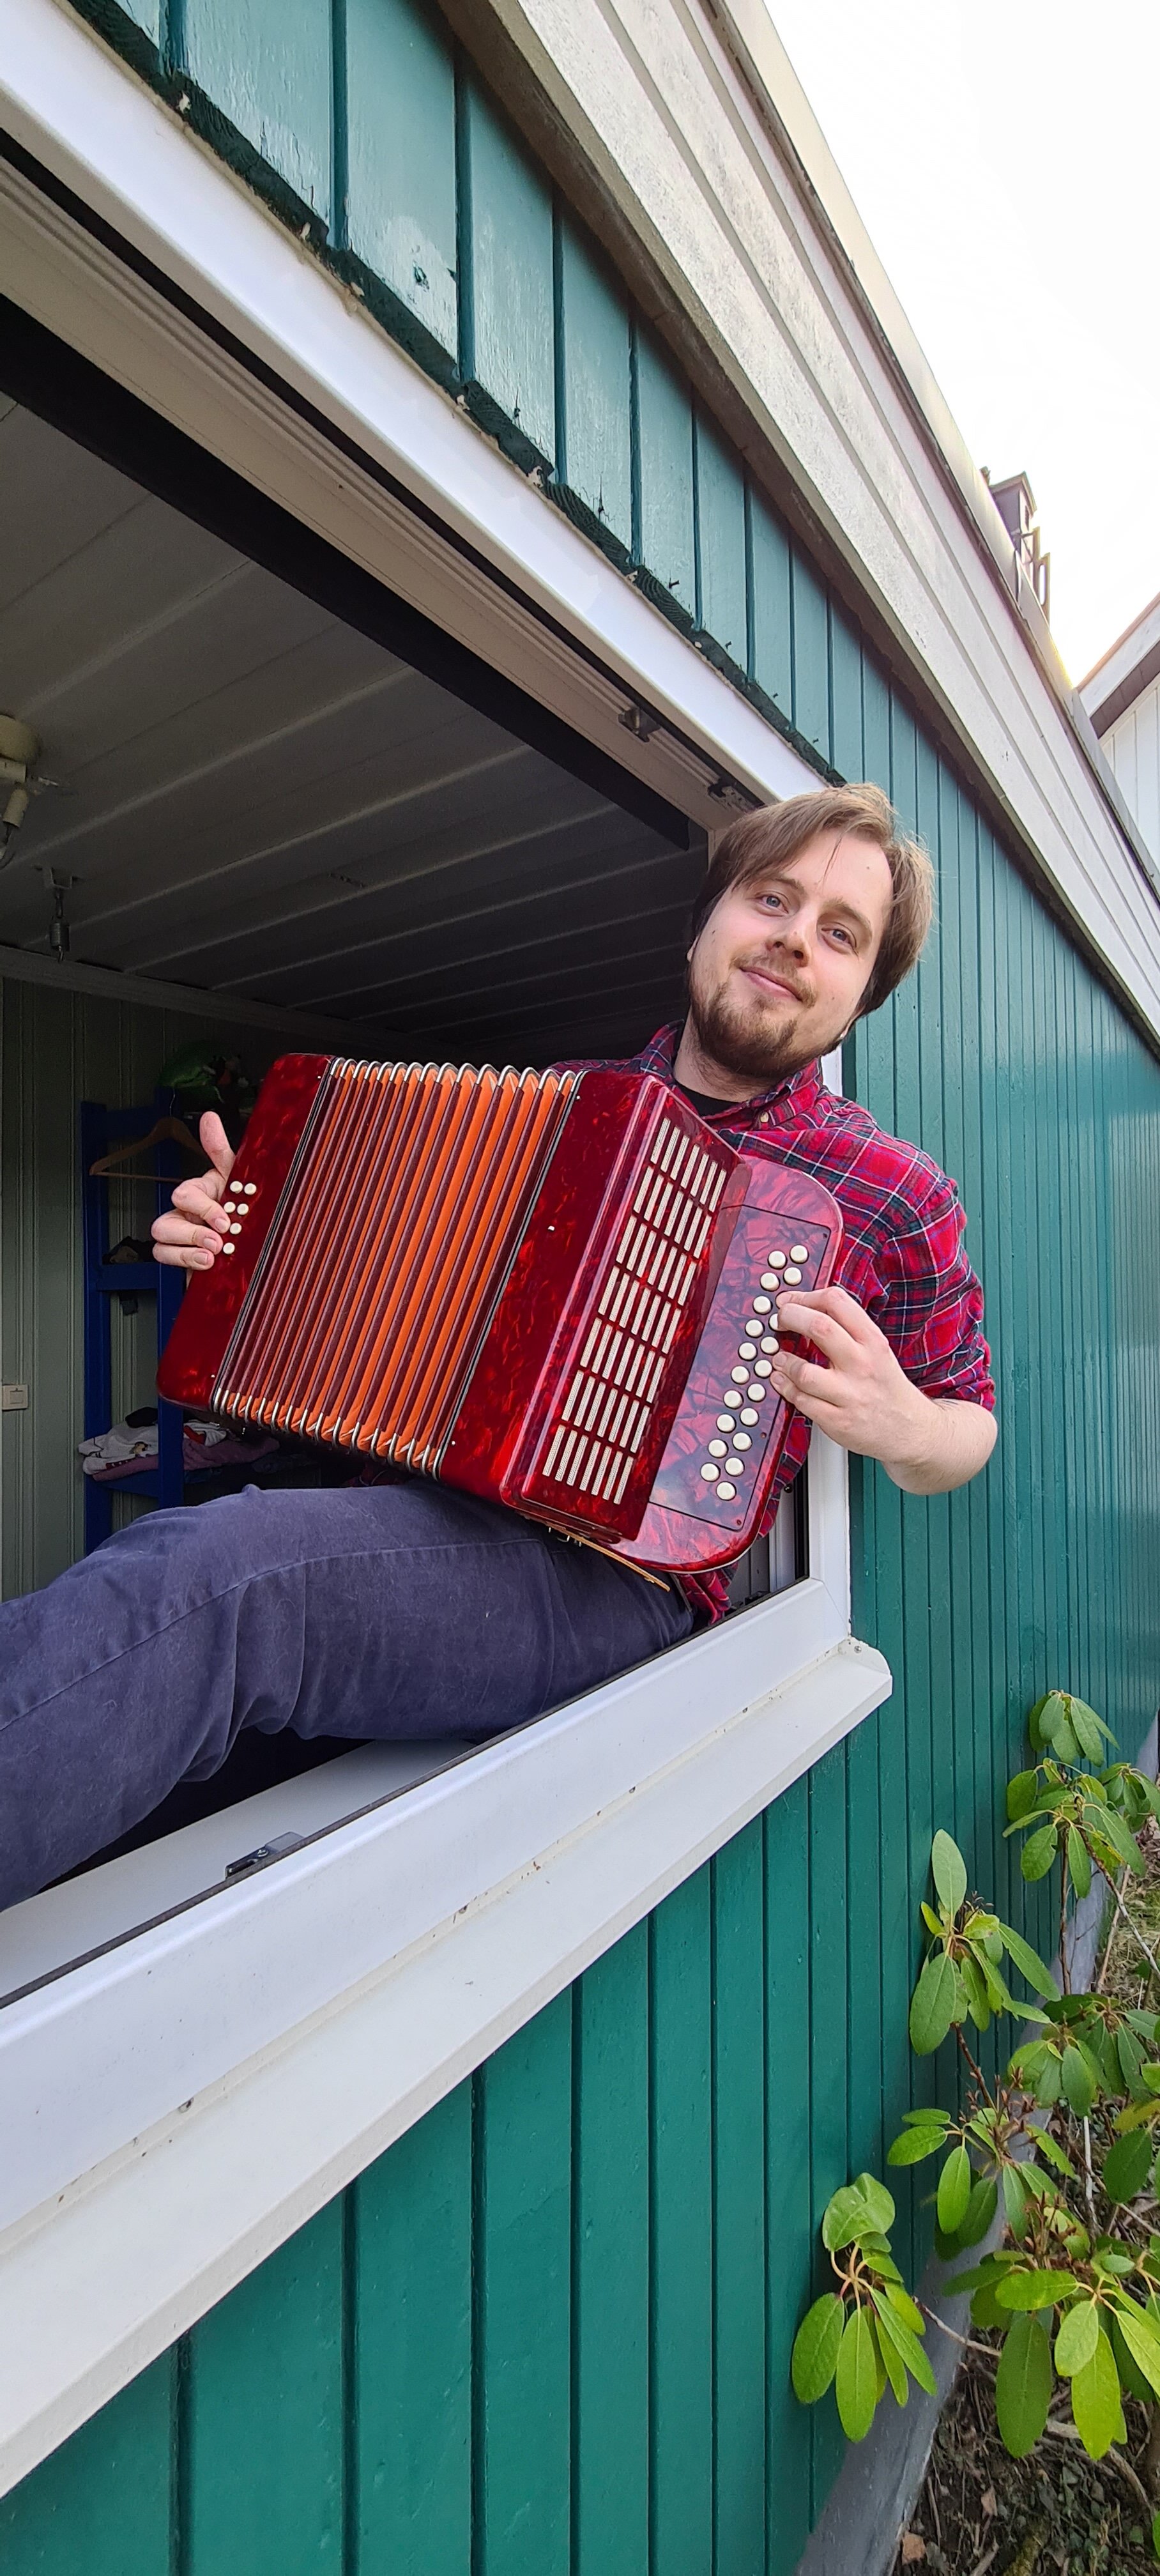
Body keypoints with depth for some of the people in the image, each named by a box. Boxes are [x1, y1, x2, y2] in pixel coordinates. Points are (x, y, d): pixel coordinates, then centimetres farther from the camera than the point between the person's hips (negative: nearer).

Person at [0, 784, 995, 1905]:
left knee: (209, 1573, -30)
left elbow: (966, 1428, 15)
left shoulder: (893, 1195, 5)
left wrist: (894, 1425, -9)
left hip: (614, 1574, -5)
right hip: (428, 1495, 5)